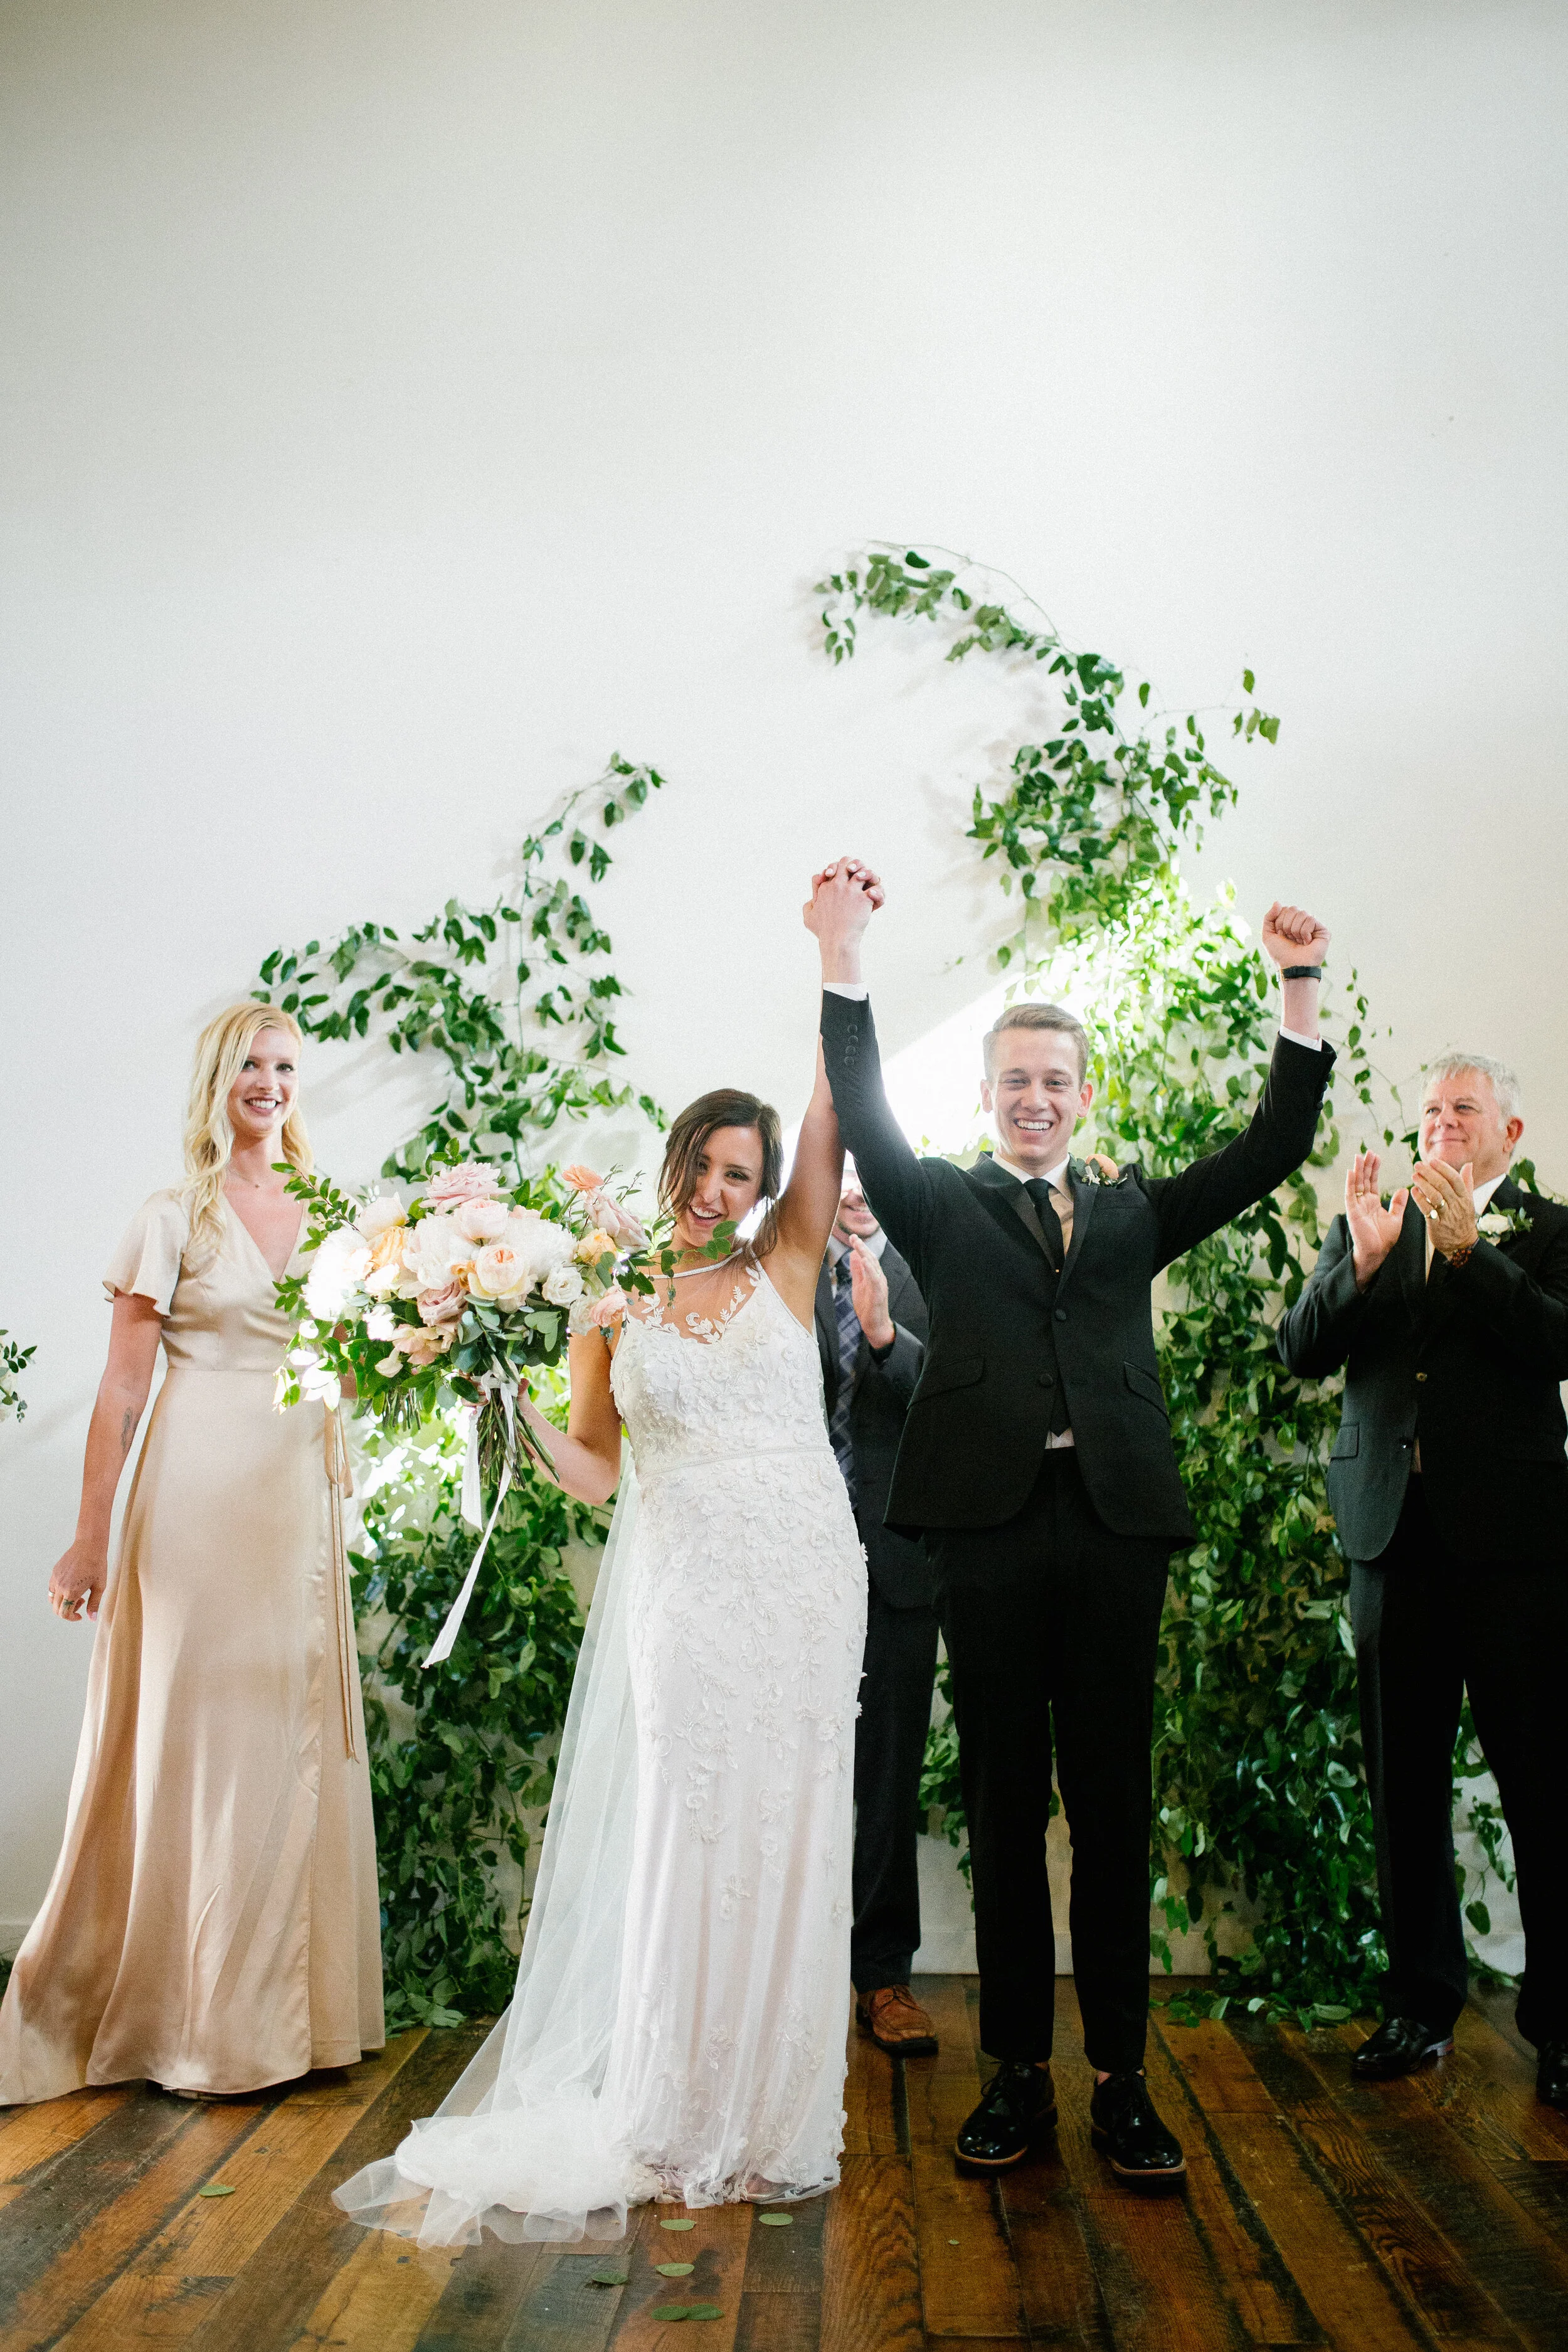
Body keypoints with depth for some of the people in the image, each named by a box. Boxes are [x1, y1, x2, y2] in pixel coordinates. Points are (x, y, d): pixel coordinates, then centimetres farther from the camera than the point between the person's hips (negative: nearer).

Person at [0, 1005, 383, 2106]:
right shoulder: (176, 1217, -1)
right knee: (194, 1735, 0)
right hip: (200, 1497, -4)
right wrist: (92, 1535, -8)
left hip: (303, 1495, 5)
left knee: (294, 1737, 7)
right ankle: (191, 2012, 14)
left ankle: (282, 2004, 20)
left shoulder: (322, 1217, 13)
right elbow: (123, 1388, -4)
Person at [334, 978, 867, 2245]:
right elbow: (593, 1472, 11)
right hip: (682, 1590, 0)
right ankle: (680, 2119, 18)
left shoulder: (785, 1265, 6)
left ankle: (770, 2117, 20)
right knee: (682, 1833, 3)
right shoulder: (617, 1316, 8)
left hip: (800, 1581, 0)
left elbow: (835, 1116, -3)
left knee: (784, 1834, 5)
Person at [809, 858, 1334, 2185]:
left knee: (1114, 1810, 7)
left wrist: (1301, 994, -1)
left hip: (1118, 1528, 1)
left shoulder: (1132, 1211, 15)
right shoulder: (943, 1208, 11)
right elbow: (866, 1121, -5)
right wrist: (843, 960, -15)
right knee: (1005, 1811, 7)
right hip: (992, 1527, -1)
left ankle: (1122, 2082, 17)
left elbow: (1272, 1149, 8)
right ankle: (1020, 2075, 18)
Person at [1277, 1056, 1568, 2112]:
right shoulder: (1368, 1225, 12)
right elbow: (1302, 1350, 2)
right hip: (1395, 1536, 3)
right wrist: (1361, 1261, -13)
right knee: (1404, 1784, 11)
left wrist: (1467, 1247, -19)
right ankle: (1422, 2002, 23)